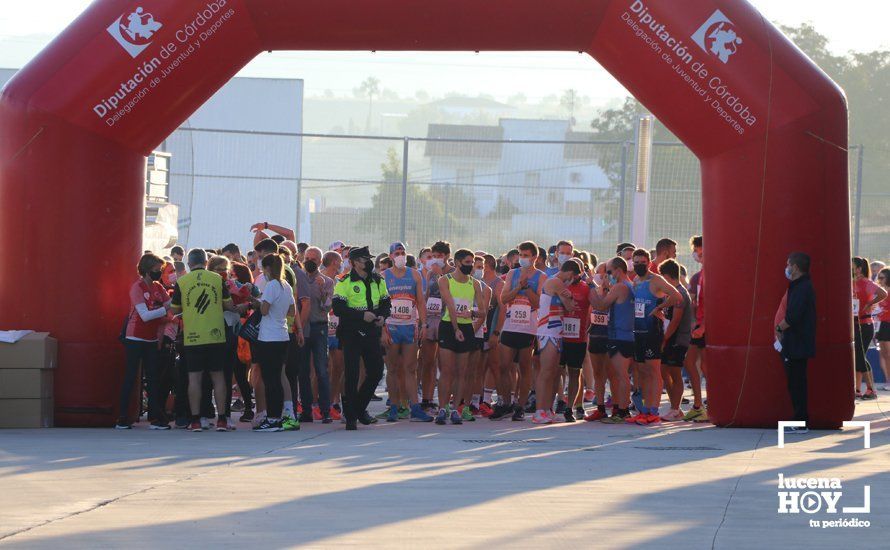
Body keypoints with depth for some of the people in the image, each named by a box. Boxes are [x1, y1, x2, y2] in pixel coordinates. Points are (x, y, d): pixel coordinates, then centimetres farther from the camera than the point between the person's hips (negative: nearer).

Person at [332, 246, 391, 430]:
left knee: (376, 372, 3)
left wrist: (383, 316, -4)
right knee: (352, 375, -4)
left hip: (371, 334, 5)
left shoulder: (378, 281, 11)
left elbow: (386, 303, 18)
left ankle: (360, 409, 22)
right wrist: (362, 315, -21)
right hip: (351, 334, -5)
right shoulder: (344, 283, -7)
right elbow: (338, 308, -15)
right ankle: (351, 417, 3)